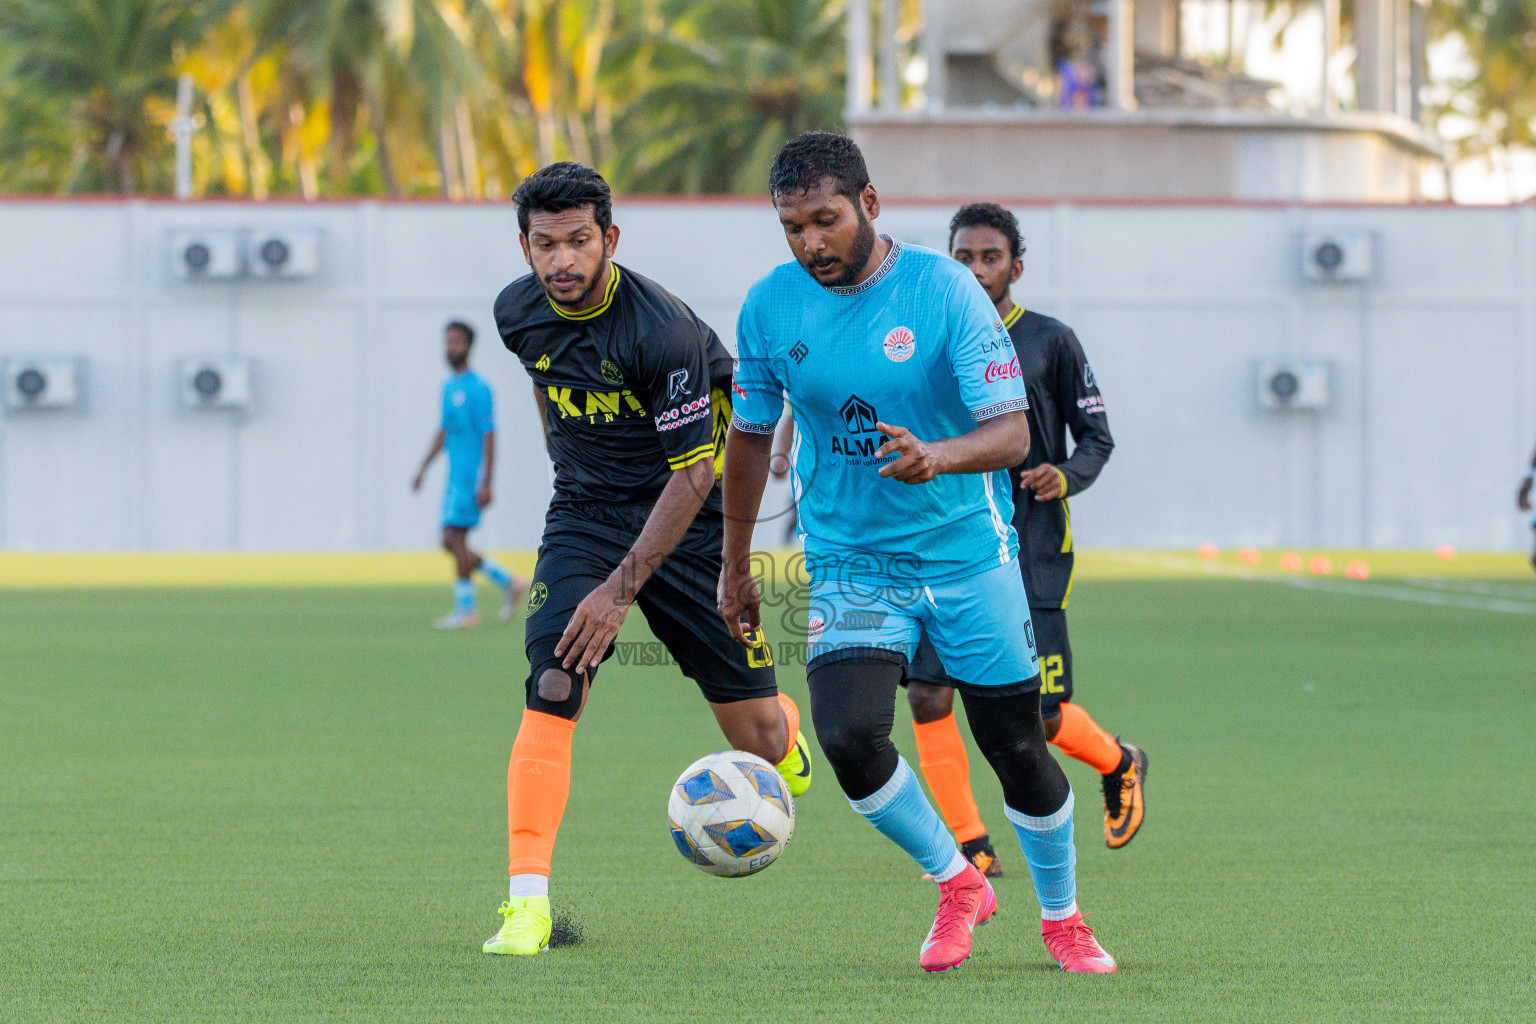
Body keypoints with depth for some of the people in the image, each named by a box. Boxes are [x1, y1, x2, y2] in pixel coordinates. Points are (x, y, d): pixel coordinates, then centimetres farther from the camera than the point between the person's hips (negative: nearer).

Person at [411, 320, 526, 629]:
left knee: (455, 538, -11)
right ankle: (507, 583, 17)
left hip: (470, 477, -9)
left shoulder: (478, 389, -11)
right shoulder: (449, 387, 16)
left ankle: (465, 611, -6)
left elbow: (488, 437, -14)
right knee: (450, 542, 7)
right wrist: (424, 468, 22)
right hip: (455, 476, 9)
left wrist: (486, 484, -19)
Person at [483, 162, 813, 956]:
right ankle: (527, 905, -22)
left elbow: (694, 473, -22)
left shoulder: (661, 329, -25)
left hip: (684, 523, -3)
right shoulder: (519, 312, -6)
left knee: (754, 734, 1)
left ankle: (786, 738, 40)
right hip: (583, 518, 3)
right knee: (549, 698, -19)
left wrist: (621, 590, -26)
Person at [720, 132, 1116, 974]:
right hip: (849, 562, 2)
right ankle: (957, 885, 7)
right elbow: (750, 436, 10)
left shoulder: (944, 290, -14)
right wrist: (735, 568, 14)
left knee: (1017, 749, 4)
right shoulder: (771, 305, -5)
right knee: (849, 739, -19)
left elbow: (1012, 431, -18)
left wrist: (938, 456, -39)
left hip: (968, 554, -1)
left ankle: (1061, 917, 30)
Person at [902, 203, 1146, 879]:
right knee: (926, 694, -13)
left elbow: (1096, 438, 4)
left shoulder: (1051, 342, 1)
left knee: (1037, 716, -4)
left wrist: (1065, 477, -15)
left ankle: (1118, 764, 30)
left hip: (1032, 551, -3)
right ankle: (972, 849, -1)